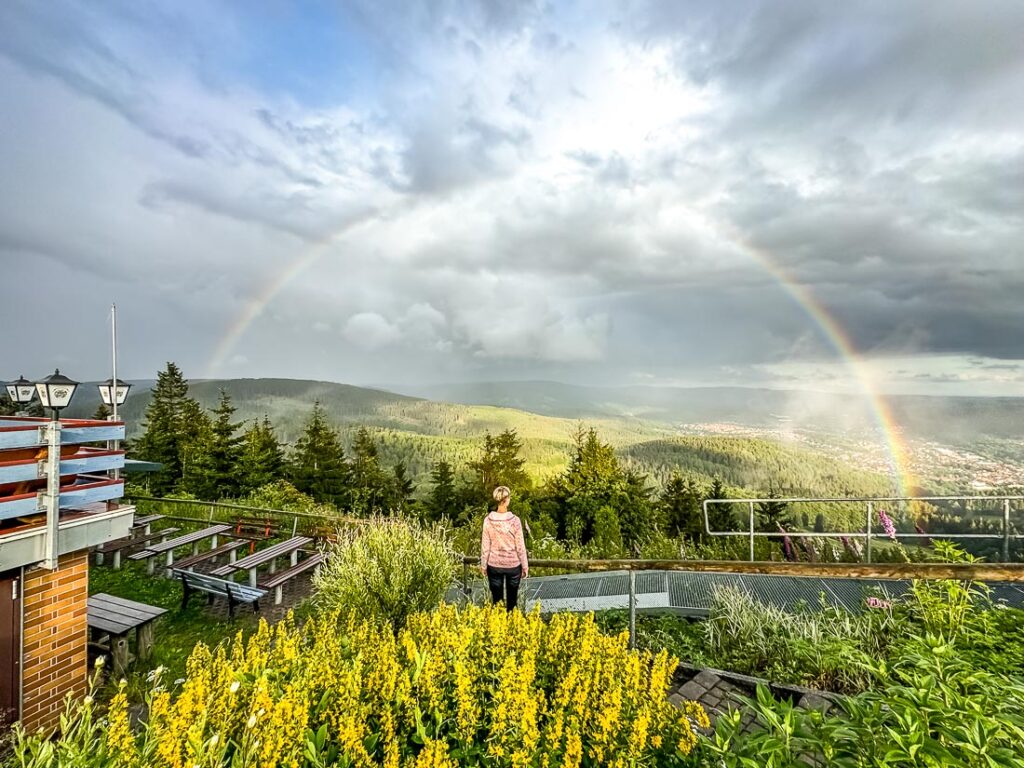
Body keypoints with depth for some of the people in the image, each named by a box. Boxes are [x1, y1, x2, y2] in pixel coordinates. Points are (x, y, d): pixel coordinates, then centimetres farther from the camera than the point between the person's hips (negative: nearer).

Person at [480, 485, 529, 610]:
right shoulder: (515, 520, -18)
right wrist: (525, 566, 2)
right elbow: (520, 546, -11)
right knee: (511, 599, 16)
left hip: (494, 565, 1)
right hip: (513, 565, -1)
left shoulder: (488, 520, -13)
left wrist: (483, 565, 8)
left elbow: (485, 546, -5)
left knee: (497, 600, 14)